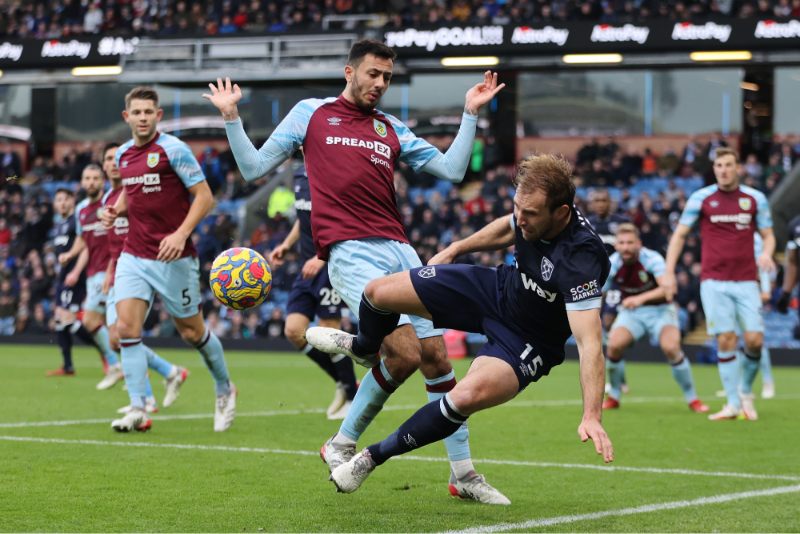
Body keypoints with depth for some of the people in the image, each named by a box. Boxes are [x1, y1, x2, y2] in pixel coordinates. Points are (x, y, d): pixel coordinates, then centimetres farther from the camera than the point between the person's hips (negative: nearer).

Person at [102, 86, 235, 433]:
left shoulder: (173, 149, -11)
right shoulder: (123, 155, 9)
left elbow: (204, 196, -12)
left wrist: (181, 234, -24)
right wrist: (116, 209, 5)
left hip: (173, 258, -5)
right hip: (134, 257, 5)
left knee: (191, 332, 6)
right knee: (126, 328, -11)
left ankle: (224, 389, 31)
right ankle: (138, 410, -10)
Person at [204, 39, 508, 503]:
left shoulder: (392, 129, 20)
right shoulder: (311, 113, 12)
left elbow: (452, 170, 15)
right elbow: (254, 168, 13)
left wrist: (471, 113, 12)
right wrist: (231, 117, 4)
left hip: (399, 251, 5)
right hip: (351, 253, -5)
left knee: (437, 356, 2)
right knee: (405, 352, -20)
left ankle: (463, 473, 11)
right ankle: (343, 444, 0)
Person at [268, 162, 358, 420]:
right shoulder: (300, 175, 12)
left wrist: (321, 257, -26)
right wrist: (286, 244, 13)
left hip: (332, 266, -8)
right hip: (307, 267, 8)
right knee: (293, 331, 0)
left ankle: (353, 398, 13)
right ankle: (343, 383, 18)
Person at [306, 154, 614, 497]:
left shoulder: (580, 259, -38)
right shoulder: (532, 210, -18)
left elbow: (589, 342, -43)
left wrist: (592, 416, -51)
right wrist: (456, 249, 17)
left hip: (528, 342, -6)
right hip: (498, 288, 6)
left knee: (468, 395, -35)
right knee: (378, 291, 2)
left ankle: (373, 457, -10)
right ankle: (364, 347, 43)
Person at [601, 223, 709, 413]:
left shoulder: (652, 259, -23)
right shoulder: (612, 264, -11)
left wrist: (641, 298, -51)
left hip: (660, 310, -3)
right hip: (630, 312, 3)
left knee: (671, 348, -26)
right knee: (614, 345, -22)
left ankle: (692, 399, -6)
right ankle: (613, 397, 2)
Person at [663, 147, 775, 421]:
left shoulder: (756, 198, 4)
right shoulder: (700, 198, 1)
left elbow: (768, 235, 10)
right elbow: (680, 235, 5)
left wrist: (766, 253, -13)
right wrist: (669, 272, -4)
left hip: (746, 281, 1)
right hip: (714, 282, -1)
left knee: (754, 340, -8)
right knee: (726, 341, -6)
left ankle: (746, 392, 17)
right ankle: (733, 403, 2)